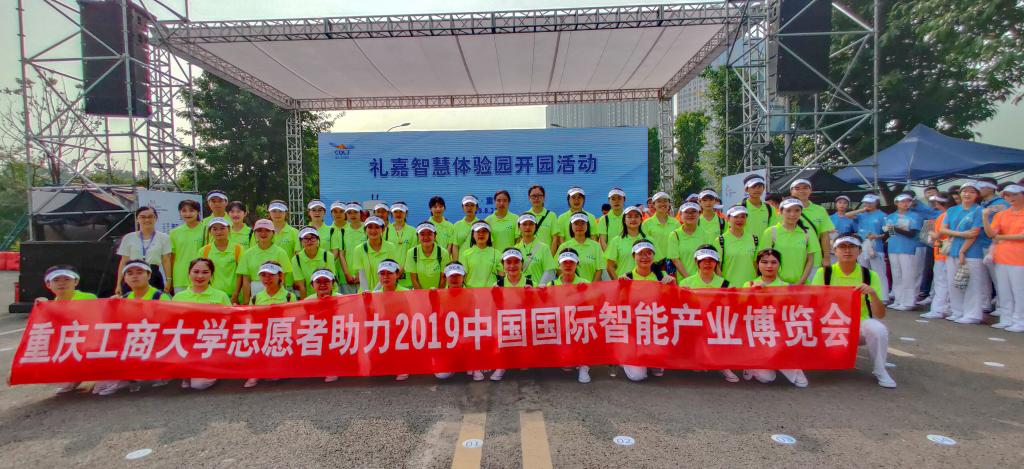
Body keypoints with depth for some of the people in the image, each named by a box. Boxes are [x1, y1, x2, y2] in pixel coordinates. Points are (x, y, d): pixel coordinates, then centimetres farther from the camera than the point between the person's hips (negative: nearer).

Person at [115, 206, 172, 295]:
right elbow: (123, 262, 8)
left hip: (154, 277, -1)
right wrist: (119, 284, 4)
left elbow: (166, 261, 3)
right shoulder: (128, 238, 8)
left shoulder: (163, 238, 5)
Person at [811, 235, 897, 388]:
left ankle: (879, 370, -4)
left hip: (860, 324, 0)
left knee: (878, 329, -31)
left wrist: (872, 293, -25)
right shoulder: (824, 272, -4)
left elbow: (881, 315, -8)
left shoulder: (870, 275, -2)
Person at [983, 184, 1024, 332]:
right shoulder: (1001, 214, 10)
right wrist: (985, 216, -12)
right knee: (1004, 292, 9)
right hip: (1001, 257, 4)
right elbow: (991, 234, -2)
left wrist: (1001, 237, -1)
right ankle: (1006, 320, 17)